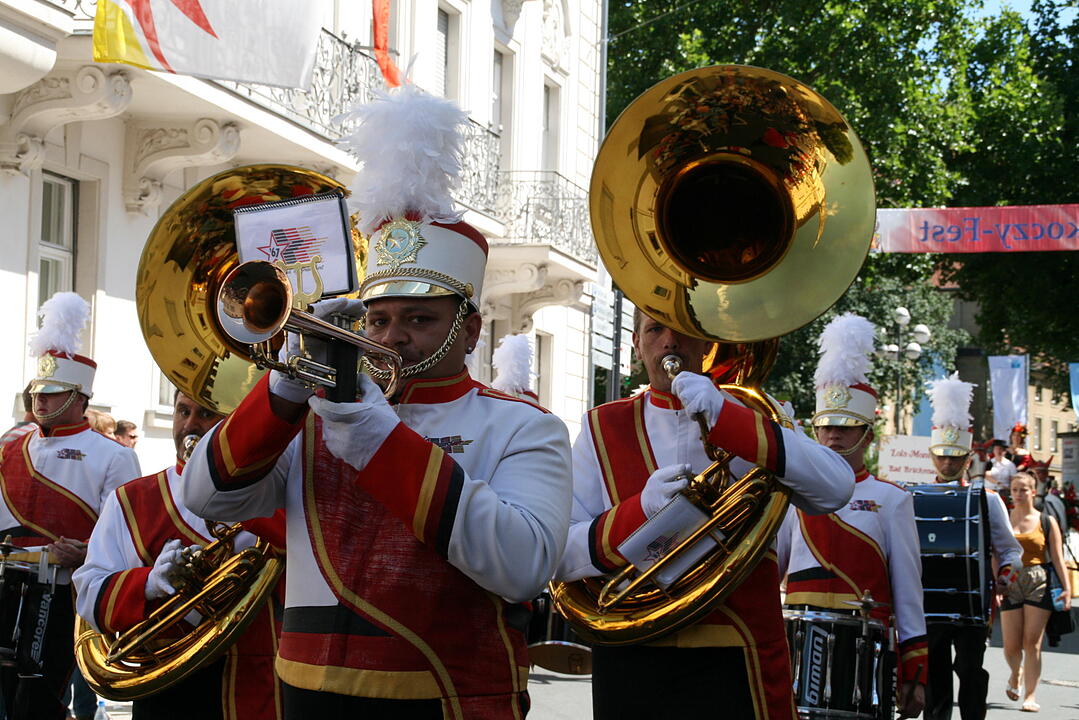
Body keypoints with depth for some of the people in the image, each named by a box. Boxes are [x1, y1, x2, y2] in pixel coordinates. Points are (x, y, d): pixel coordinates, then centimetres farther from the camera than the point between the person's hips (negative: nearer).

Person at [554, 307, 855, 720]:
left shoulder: (750, 418, 7)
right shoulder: (603, 428, 7)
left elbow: (836, 489, -13)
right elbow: (558, 556, -2)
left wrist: (723, 418, -21)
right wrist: (641, 511, -20)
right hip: (631, 666, 1)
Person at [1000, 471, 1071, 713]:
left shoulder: (1046, 521, 6)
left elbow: (1057, 558, 4)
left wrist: (1066, 588, -4)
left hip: (1039, 584, -1)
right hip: (1011, 585, 1)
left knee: (1032, 643, -6)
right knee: (1011, 646, 1)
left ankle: (1030, 695, -2)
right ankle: (1015, 673, 34)